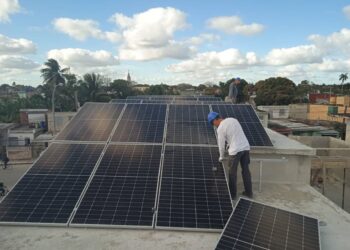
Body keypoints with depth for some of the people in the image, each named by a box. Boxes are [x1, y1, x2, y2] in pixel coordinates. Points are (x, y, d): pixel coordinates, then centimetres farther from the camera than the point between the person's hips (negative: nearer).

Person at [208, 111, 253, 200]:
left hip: (236, 150, -7)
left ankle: (232, 194, 16)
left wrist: (221, 157, 12)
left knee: (232, 173, 8)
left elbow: (221, 144, -3)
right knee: (246, 170, 16)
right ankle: (249, 192, 25)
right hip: (246, 147, 7)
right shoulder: (233, 119, 10)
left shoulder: (220, 128, -10)